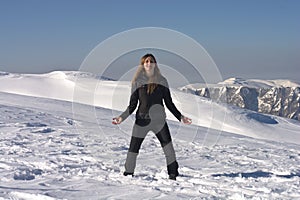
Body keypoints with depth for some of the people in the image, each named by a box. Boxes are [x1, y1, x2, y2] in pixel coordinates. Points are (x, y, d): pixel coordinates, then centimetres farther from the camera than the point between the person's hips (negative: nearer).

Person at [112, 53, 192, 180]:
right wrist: (122, 117, -4)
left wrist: (180, 117, 5)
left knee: (167, 144, -15)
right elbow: (132, 105, 8)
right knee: (133, 148, -1)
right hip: (142, 120, 0)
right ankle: (128, 173, 14)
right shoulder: (137, 82, 6)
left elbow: (169, 103, 13)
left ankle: (173, 173, -11)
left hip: (158, 119, 0)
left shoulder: (161, 81, 8)